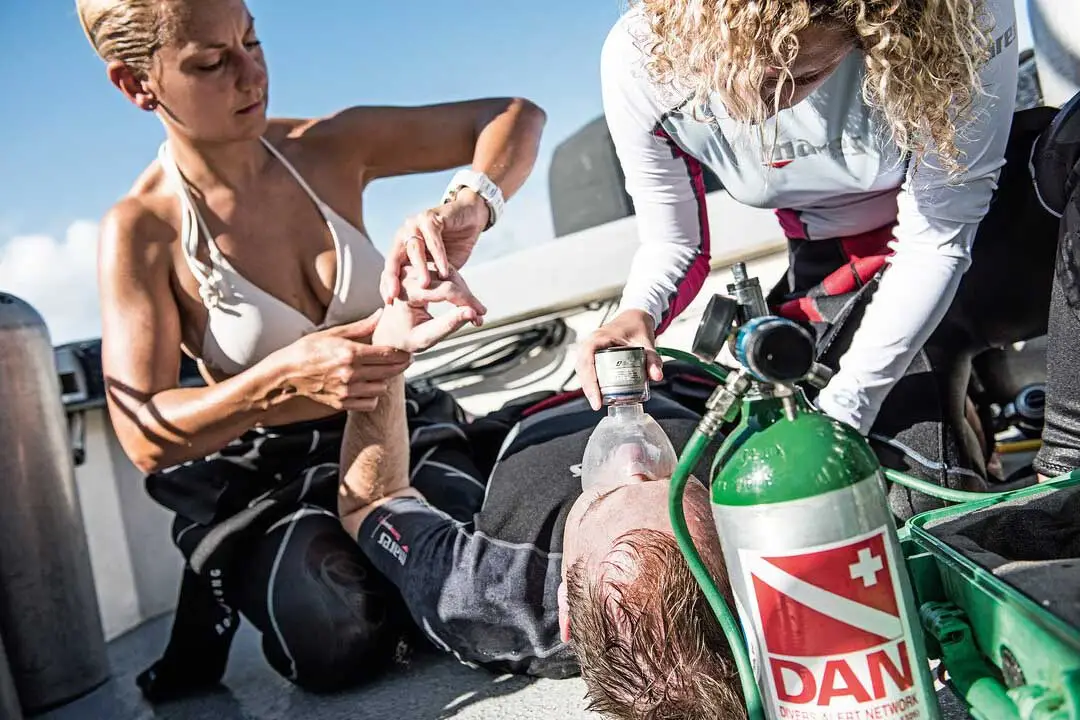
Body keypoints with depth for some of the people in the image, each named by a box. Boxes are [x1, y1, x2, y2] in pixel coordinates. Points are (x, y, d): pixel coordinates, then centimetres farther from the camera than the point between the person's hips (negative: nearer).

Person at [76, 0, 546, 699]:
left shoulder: (329, 148, -6)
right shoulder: (143, 231, -14)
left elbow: (517, 115, -8)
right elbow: (145, 439, -19)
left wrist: (469, 206, -30)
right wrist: (287, 376, -36)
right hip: (261, 480, -3)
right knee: (347, 640, -27)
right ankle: (231, 587, 6)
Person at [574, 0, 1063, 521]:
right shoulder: (639, 60, -26)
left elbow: (935, 240, -26)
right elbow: (673, 244, -12)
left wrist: (841, 409, -29)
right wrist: (637, 312, -34)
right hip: (835, 261, 0)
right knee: (923, 507, -14)